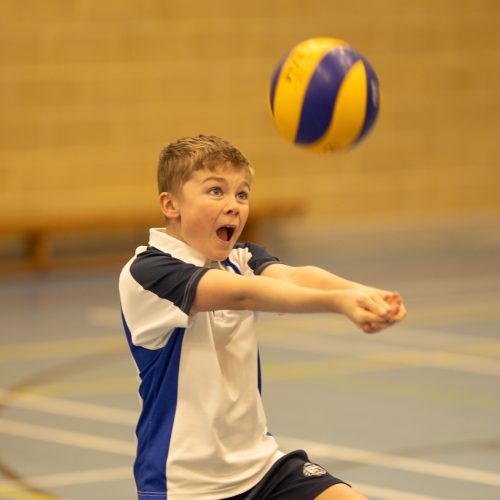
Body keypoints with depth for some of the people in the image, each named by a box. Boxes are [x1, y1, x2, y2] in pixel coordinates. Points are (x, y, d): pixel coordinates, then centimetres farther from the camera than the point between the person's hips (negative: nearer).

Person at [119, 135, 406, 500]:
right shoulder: (146, 273, -16)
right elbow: (243, 294, -32)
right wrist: (336, 301, -45)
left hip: (260, 465, 6)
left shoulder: (241, 260, 3)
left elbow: (292, 277, -19)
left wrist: (360, 292, -41)